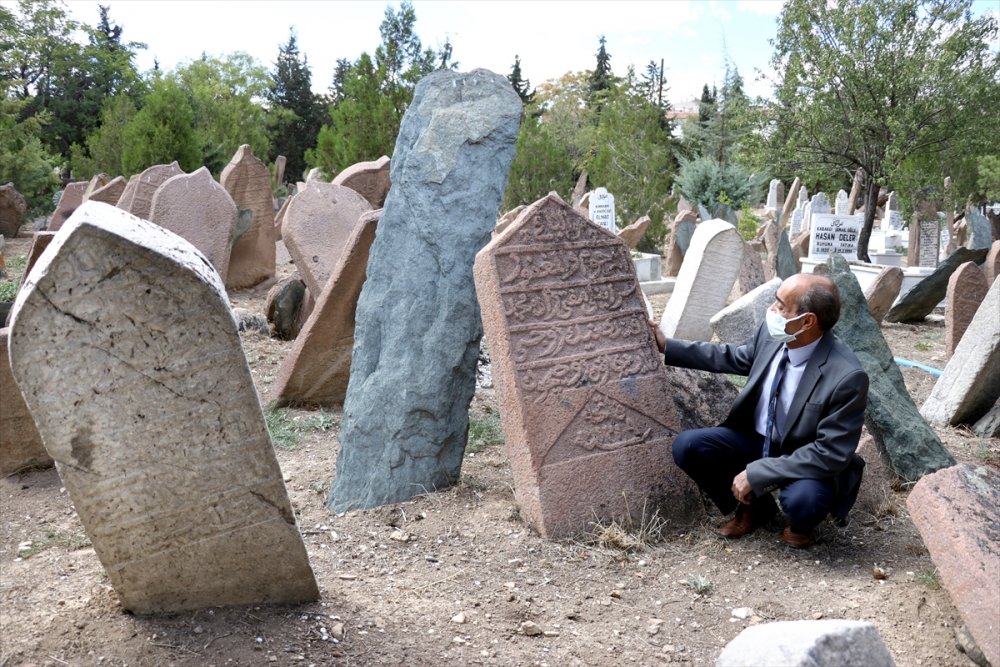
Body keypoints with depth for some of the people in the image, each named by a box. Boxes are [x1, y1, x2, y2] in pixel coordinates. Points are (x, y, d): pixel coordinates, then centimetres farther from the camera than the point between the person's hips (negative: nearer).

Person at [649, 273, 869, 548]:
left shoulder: (847, 377, -31)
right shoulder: (773, 332, -13)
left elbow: (830, 454, -28)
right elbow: (736, 358, 8)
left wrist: (756, 473, -28)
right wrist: (668, 347, 7)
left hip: (810, 464, -5)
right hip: (757, 440, 5)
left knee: (802, 498, -37)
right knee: (687, 446, -14)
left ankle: (800, 523, 4)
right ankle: (752, 504, 11)